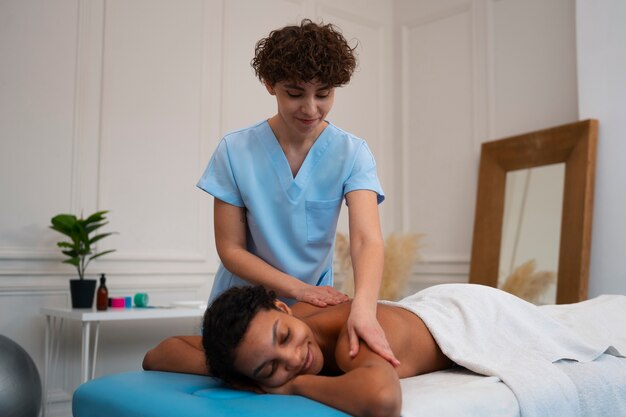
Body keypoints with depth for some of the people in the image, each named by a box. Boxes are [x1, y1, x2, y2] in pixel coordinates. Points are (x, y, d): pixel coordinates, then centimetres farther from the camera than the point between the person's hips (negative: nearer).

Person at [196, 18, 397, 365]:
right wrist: (298, 288, -21)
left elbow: (367, 238, -25)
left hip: (316, 308, 0)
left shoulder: (351, 153, -12)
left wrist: (363, 306, -44)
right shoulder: (235, 151, -12)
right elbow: (230, 249, -9)